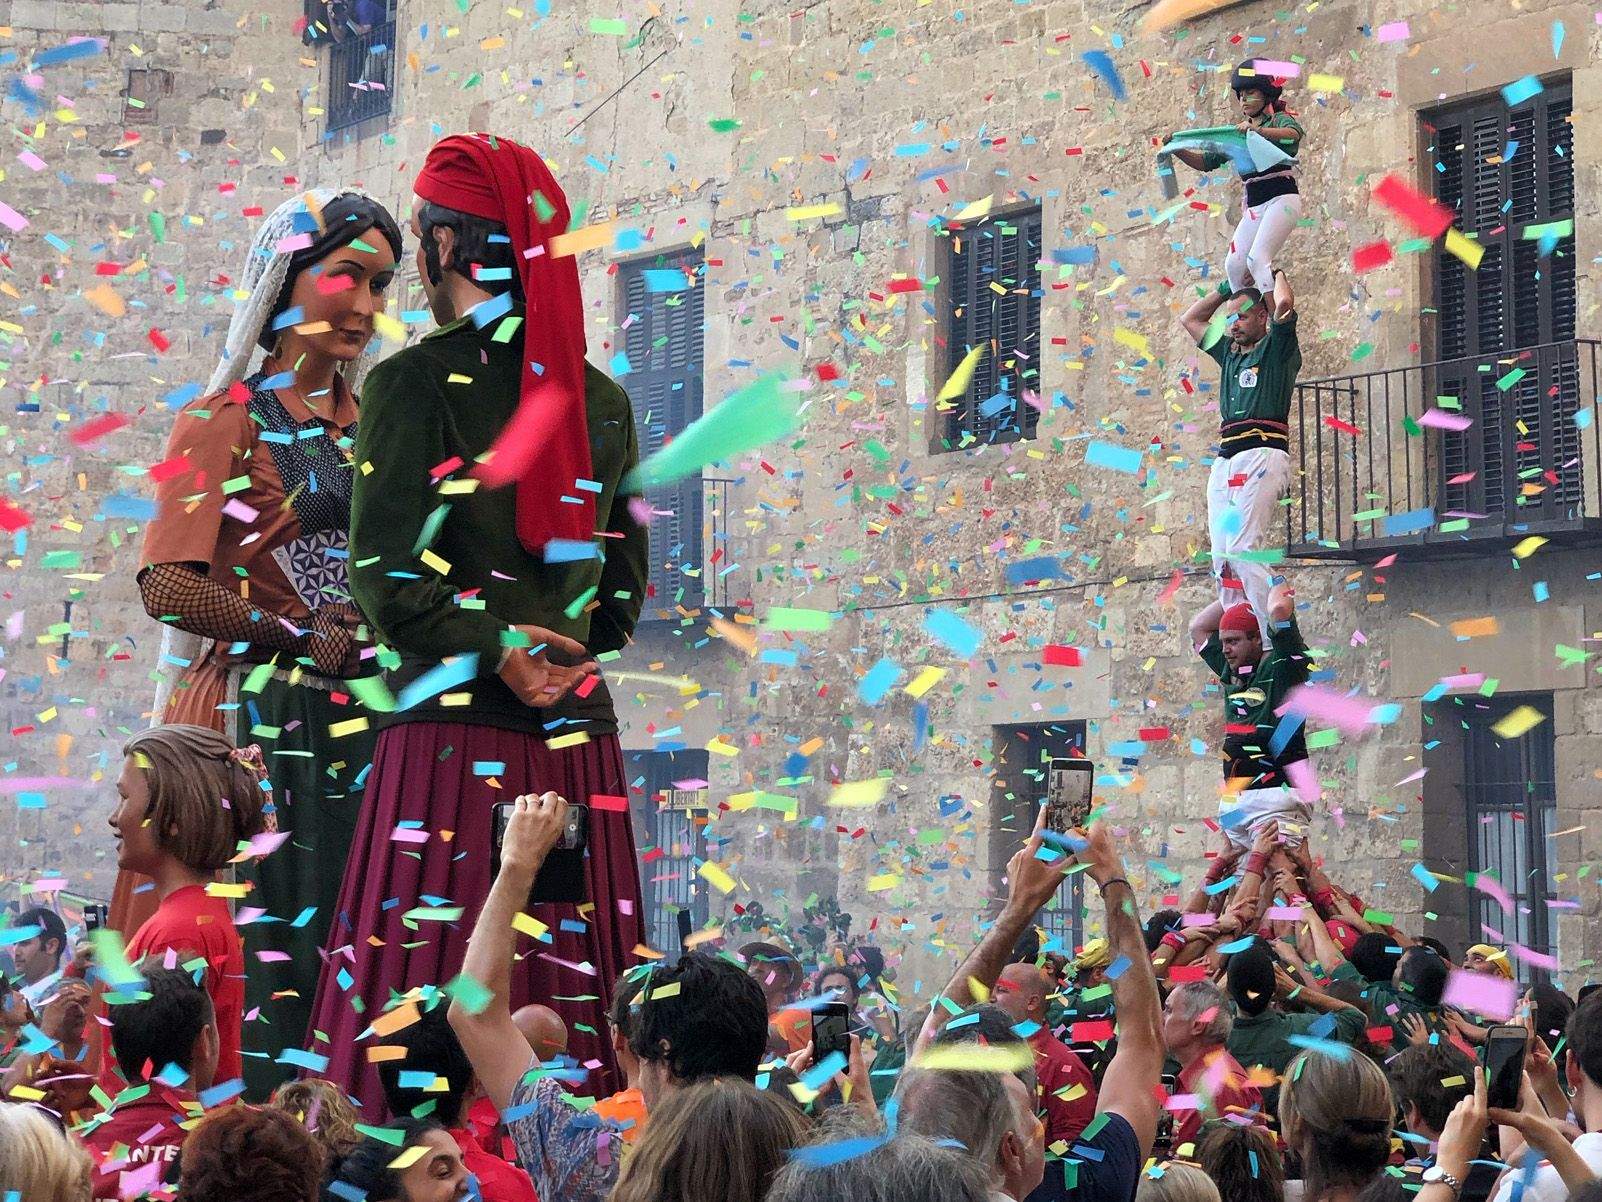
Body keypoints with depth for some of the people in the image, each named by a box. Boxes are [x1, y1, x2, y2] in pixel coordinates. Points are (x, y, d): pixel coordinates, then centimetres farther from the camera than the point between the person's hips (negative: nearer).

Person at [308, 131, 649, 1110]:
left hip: (451, 733, -5)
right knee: (569, 997, 6)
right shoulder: (603, 399, 11)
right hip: (579, 736, 5)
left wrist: (497, 649, -1)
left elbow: (389, 578, -11)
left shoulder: (416, 384, -4)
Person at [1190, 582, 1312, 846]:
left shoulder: (1280, 668, -3)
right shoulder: (1232, 673, 19)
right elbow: (1198, 627, 31)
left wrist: (1278, 587, 5)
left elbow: (1279, 609, -16)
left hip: (1275, 796, -8)